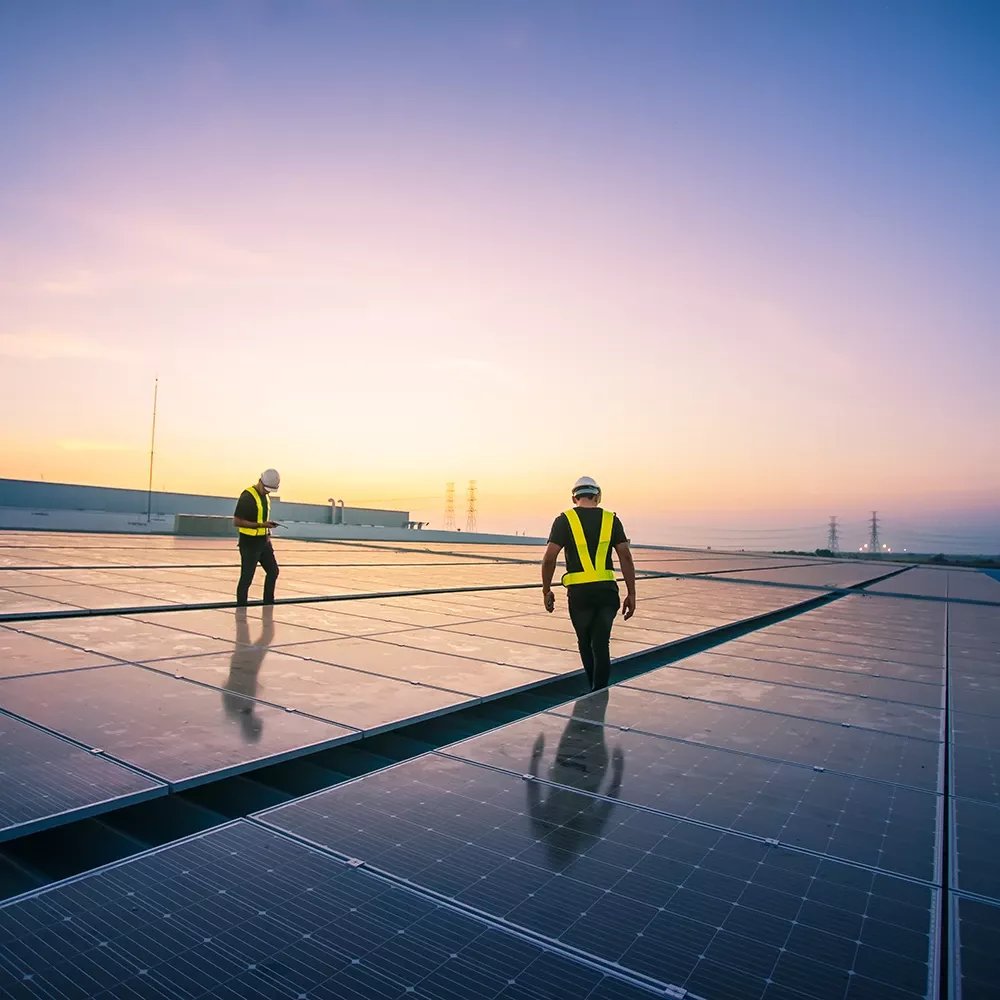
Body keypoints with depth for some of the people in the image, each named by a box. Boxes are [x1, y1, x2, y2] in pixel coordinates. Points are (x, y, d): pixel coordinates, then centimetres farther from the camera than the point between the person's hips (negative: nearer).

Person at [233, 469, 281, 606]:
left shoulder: (265, 496, 10)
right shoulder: (247, 496, -17)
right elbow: (237, 521, -21)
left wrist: (267, 534, 13)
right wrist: (261, 525, -25)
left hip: (263, 542, 9)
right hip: (249, 543, -9)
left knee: (273, 571, 15)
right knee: (246, 578, -3)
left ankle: (268, 605, 27)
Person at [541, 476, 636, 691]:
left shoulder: (565, 520, 2)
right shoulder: (611, 519, 8)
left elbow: (549, 558, -5)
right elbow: (626, 557, 1)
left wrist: (546, 591, 6)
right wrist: (631, 594, 5)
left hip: (579, 592, -1)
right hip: (607, 591, 1)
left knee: (586, 644, 18)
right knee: (601, 646, 7)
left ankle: (595, 691, 29)